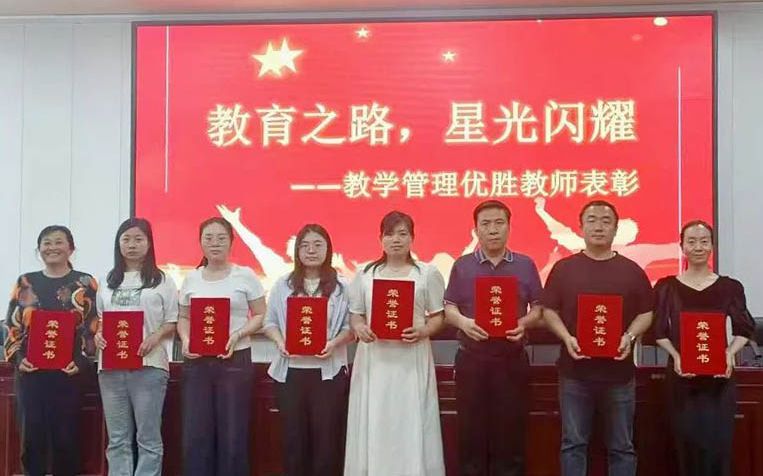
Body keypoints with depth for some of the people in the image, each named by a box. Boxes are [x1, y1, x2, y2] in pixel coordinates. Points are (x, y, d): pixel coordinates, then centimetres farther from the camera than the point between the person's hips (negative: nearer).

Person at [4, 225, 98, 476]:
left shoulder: (85, 284, 3)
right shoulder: (25, 283, 10)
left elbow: (94, 328, 0)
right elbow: (12, 327, 10)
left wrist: (81, 361, -12)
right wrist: (17, 358, -4)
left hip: (68, 373, -2)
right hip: (30, 372, 2)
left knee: (66, 436, 1)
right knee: (32, 436, 4)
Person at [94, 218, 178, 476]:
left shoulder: (161, 280, 3)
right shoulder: (108, 280, 15)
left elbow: (172, 322, 2)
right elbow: (98, 317, 18)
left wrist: (154, 338, -16)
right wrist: (98, 334, -3)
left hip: (148, 365, -4)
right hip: (111, 365, 4)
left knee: (148, 437, 1)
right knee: (117, 438, 8)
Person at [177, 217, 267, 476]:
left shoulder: (245, 276, 0)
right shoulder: (191, 279, 9)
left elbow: (260, 316, 1)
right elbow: (184, 318, 15)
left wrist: (237, 335, -15)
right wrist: (185, 340, -5)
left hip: (235, 360, -3)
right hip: (197, 361, 3)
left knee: (232, 434, 2)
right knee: (195, 434, 4)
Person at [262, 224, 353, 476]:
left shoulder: (340, 287, 3)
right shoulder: (283, 285, 7)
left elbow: (350, 326, 1)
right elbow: (269, 322, 7)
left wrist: (334, 343, -16)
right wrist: (280, 342, -11)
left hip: (328, 370, -1)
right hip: (291, 370, 1)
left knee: (327, 435, 1)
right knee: (294, 434, 6)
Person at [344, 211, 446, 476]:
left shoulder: (427, 273, 4)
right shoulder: (365, 274, 8)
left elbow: (437, 317, 5)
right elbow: (355, 315, 11)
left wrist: (423, 331, -15)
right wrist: (359, 328, -10)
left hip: (412, 358, -1)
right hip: (374, 358, 2)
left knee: (411, 424, -2)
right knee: (374, 424, 3)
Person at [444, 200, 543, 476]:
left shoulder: (525, 265, 5)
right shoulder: (462, 266, 4)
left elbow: (538, 308, 7)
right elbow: (449, 309, 4)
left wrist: (525, 323, -13)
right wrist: (463, 322, -17)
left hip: (512, 358, 0)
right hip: (471, 357, 0)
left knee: (511, 428, 3)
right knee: (471, 429, 4)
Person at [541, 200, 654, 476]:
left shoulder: (632, 271, 5)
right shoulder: (563, 268, 4)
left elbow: (646, 313, 7)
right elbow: (549, 311, 4)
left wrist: (630, 336, -11)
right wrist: (566, 338, -12)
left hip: (619, 372, 1)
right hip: (575, 370, 0)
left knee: (621, 446, 8)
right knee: (573, 444, 5)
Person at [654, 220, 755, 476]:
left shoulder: (730, 287, 4)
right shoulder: (666, 287, 2)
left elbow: (744, 329, 6)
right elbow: (659, 331, 2)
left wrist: (730, 353, -12)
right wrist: (676, 356, -14)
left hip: (719, 377, 0)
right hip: (681, 377, 0)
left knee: (718, 443, -3)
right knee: (688, 443, 3)